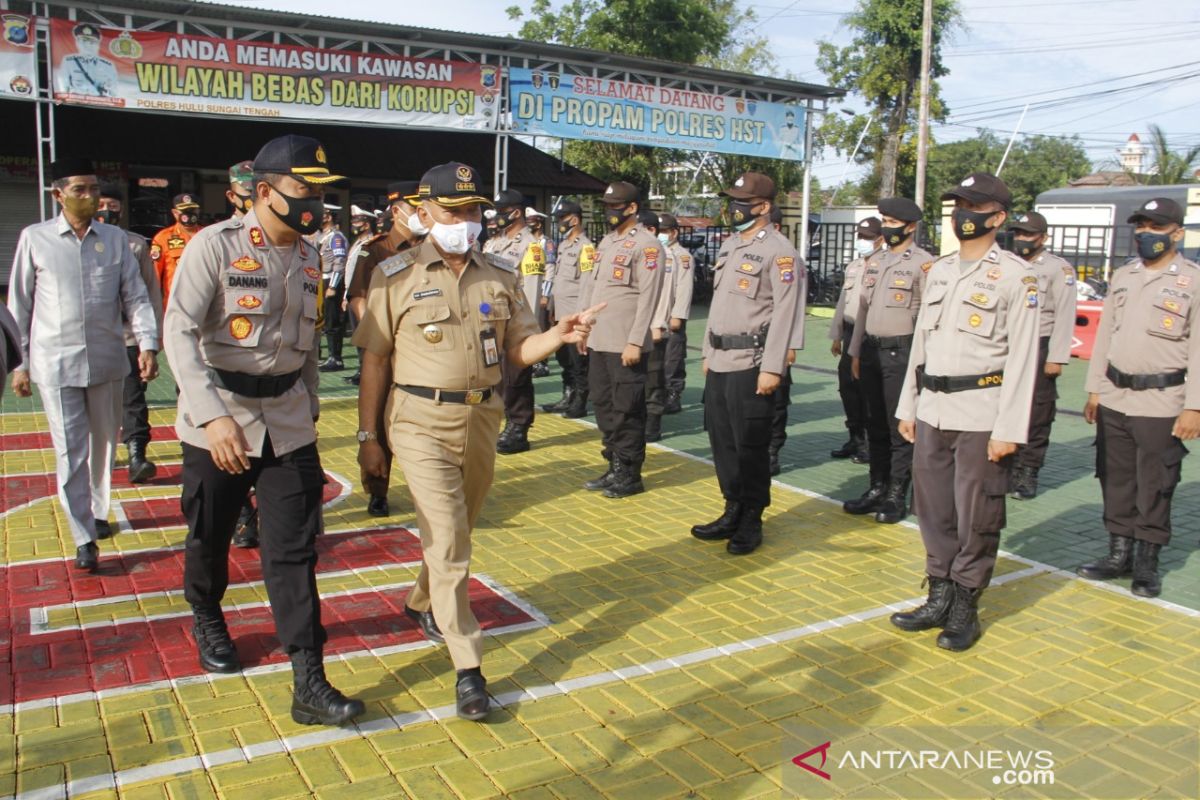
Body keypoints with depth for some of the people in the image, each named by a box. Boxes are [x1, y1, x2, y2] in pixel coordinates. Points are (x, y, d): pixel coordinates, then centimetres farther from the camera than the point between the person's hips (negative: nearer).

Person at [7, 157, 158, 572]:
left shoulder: (115, 238, 3)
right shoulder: (35, 239, -1)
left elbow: (135, 294, 4)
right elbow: (19, 304, 3)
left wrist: (147, 344, -9)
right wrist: (19, 362, 2)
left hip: (107, 360, 2)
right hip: (55, 362, -2)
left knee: (104, 444, 15)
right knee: (70, 451, -2)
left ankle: (98, 512, 35)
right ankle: (84, 538, 5)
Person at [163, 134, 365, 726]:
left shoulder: (307, 259, 7)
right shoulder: (215, 245, -11)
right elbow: (180, 333, -19)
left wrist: (311, 409, 17)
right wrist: (214, 414, -29)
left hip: (288, 420, 4)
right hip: (218, 414, -3)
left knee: (295, 550, -1)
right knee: (209, 537, 14)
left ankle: (309, 683, 1)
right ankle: (207, 619, 45)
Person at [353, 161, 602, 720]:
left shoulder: (501, 276, 6)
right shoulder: (396, 276, -5)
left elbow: (518, 350, 7)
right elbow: (375, 360, -2)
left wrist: (559, 335, -14)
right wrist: (368, 435, -3)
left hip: (482, 418, 5)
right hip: (422, 421, -4)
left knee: (457, 531, 19)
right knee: (447, 541, -8)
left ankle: (422, 604, 47)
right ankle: (468, 667, 0)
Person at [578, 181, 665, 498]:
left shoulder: (647, 245, -10)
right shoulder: (606, 242, 16)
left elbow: (648, 297, -16)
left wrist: (635, 342, -20)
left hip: (625, 345, -8)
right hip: (598, 341, 8)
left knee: (627, 411, -1)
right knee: (603, 406, 13)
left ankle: (630, 474, 10)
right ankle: (614, 468, 25)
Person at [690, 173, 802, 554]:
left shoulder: (780, 252, -10)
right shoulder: (729, 245, 16)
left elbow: (784, 315, -16)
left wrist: (772, 368, -20)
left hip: (751, 364, -8)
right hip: (720, 361, 8)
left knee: (750, 446, 0)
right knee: (721, 440, 13)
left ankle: (751, 522, 14)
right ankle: (733, 512, 26)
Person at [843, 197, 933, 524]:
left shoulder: (923, 264, -6)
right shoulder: (874, 264, 15)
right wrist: (856, 352, 17)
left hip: (902, 351, -7)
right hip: (872, 350, 7)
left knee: (900, 427, -1)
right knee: (875, 425, 12)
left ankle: (897, 496, 7)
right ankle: (877, 488, 21)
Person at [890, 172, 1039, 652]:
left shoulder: (1016, 276, -6)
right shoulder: (938, 270, 13)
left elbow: (1022, 358, -11)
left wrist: (1008, 429, -15)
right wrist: (908, 406, 14)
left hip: (980, 414, -6)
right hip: (932, 411, 6)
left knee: (976, 518, 2)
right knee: (933, 511, 12)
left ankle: (965, 609, 17)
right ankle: (940, 598, 26)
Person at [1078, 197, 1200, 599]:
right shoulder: (1122, 276, 11)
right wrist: (1095, 390, 11)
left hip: (1162, 404, -5)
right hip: (1114, 399, 5)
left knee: (1155, 488, 3)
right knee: (1115, 481, 12)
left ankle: (1147, 562, 16)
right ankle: (1118, 554, 24)